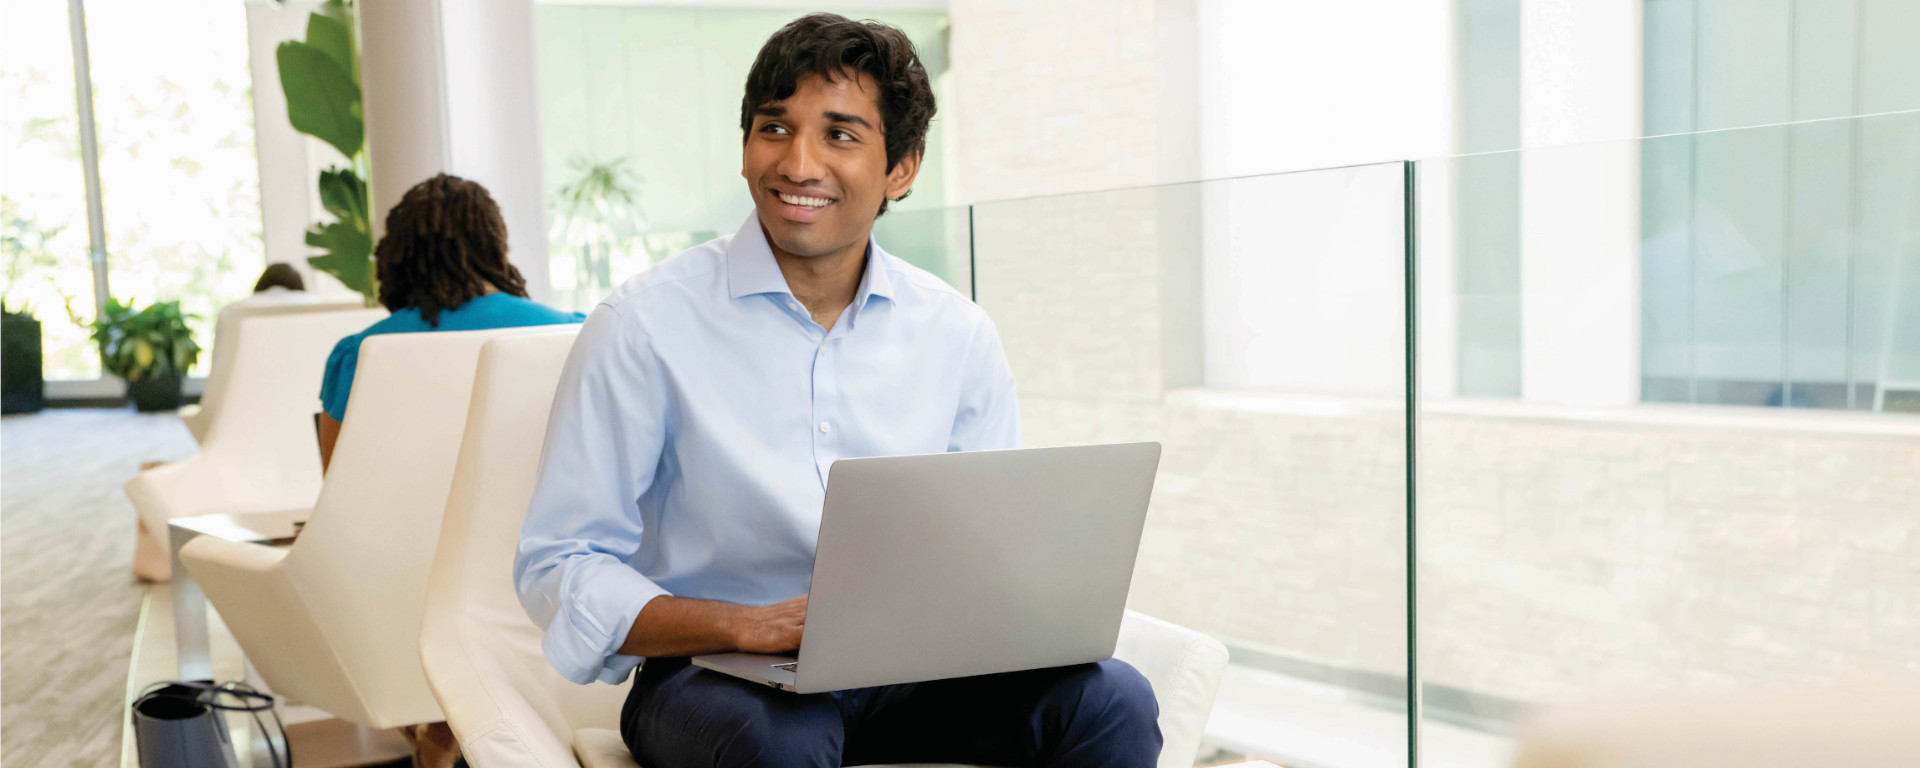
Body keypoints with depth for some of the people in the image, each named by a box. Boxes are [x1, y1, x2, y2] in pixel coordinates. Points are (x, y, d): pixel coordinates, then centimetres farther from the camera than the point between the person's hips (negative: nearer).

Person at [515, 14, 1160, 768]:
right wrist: (749, 626, -23)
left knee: (1112, 698, -21)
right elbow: (556, 568, -9)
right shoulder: (642, 326, -9)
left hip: (909, 671, 4)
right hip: (713, 675, -3)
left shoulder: (958, 334, 2)